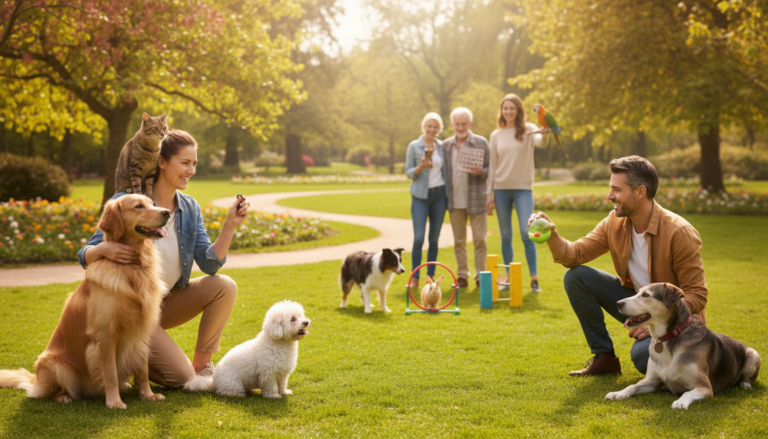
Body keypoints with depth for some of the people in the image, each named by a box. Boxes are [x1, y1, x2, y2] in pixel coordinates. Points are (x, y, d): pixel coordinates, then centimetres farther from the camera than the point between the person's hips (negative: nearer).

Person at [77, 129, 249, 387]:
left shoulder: (190, 208, 0)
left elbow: (209, 264, -7)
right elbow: (85, 256, -15)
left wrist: (230, 226, -20)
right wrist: (103, 250, -38)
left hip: (169, 301, 6)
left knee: (224, 286, -19)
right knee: (180, 376, -17)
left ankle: (202, 364, -4)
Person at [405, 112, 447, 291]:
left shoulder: (442, 147, 9)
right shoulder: (414, 146, -1)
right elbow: (408, 172, -1)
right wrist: (421, 167, -20)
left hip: (439, 194, 3)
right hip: (420, 196, -3)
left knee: (434, 239, 4)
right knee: (419, 238, -11)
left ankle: (431, 277, 12)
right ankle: (415, 279, -5)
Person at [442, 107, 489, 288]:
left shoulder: (481, 142, 1)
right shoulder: (446, 145, 9)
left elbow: (490, 169, 2)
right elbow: (443, 171, 12)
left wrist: (480, 172, -21)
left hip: (475, 200, -3)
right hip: (455, 201, 3)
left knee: (479, 239, 0)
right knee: (458, 240, 8)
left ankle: (480, 275, 8)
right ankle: (462, 275, 17)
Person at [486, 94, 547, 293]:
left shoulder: (528, 129, 1)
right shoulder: (496, 135, 9)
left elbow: (539, 142, -22)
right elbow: (492, 166, 11)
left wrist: (545, 134, -46)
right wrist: (489, 193, 5)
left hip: (523, 188, -3)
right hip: (501, 189, 3)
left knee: (527, 234, -10)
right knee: (505, 236, 6)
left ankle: (534, 278, -6)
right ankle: (509, 277, 14)